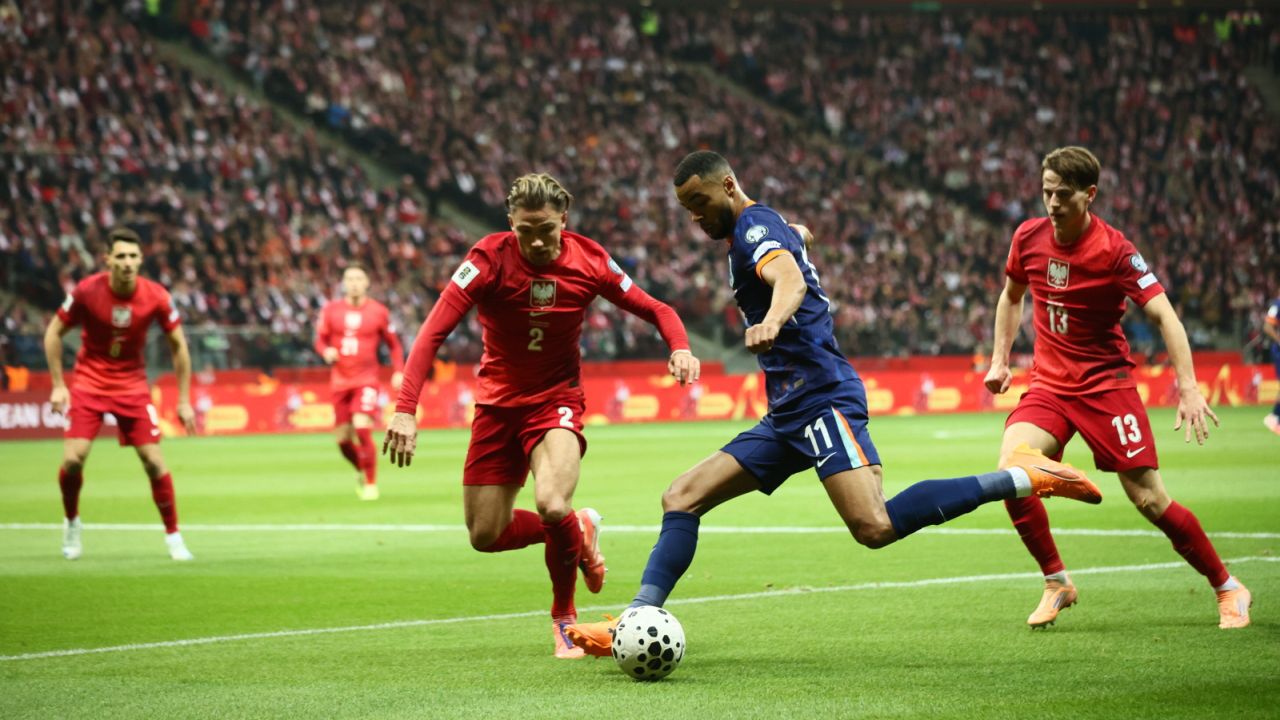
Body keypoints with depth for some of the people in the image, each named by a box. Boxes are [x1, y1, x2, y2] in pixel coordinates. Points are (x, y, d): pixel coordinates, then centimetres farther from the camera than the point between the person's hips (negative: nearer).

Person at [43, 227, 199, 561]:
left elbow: (178, 346, -2)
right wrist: (58, 385, -7)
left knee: (154, 461, -9)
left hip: (132, 383, 1)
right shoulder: (87, 291, -16)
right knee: (73, 459, -13)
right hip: (89, 381, -1)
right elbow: (53, 333, -2)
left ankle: (173, 537, 6)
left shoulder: (156, 297, -14)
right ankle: (71, 522, 16)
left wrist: (184, 401, -3)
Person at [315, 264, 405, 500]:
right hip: (340, 381, 3)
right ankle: (361, 470, 36)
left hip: (366, 380, -3)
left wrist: (398, 371, -4)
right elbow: (320, 340, 10)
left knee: (362, 428, -21)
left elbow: (394, 344, 8)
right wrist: (326, 351, -13)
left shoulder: (378, 311, 0)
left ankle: (371, 483, -6)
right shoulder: (331, 310, 4)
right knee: (343, 439, 5)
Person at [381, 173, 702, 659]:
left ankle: (564, 618, -1)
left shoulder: (589, 261, -14)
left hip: (557, 399, -1)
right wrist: (405, 409, -35)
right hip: (498, 401, 1)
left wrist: (680, 348, -22)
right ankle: (578, 530, 31)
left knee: (552, 504, -28)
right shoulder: (490, 258, -19)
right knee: (485, 537, 1)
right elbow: (434, 332, -24)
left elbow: (653, 310, 0)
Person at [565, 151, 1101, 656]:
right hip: (787, 415, 11)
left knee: (875, 528, -27)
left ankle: (1022, 478, -18)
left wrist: (771, 322, -51)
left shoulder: (755, 228, -7)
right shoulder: (774, 228, 22)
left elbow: (791, 280, -31)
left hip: (821, 399, -10)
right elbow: (797, 235, 48)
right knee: (681, 499, 4)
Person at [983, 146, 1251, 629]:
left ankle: (1228, 589, 13)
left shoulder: (1115, 250, -16)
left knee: (1150, 499, -7)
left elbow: (1164, 316, -21)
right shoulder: (1029, 237, -1)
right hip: (1048, 384, 4)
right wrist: (1000, 359, 11)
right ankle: (1056, 583, -1)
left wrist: (1188, 389, -31)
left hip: (1106, 383, -4)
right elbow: (1012, 296, 19)